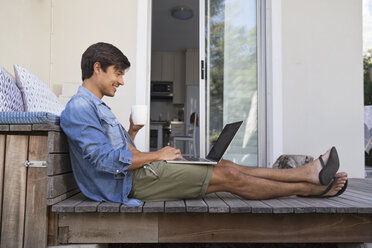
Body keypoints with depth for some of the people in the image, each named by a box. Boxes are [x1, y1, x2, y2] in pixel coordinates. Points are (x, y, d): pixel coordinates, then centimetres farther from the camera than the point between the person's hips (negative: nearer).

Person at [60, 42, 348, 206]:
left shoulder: (96, 106, 20)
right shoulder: (79, 108, -12)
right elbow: (106, 160, -22)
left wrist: (131, 133, 4)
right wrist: (156, 155, -13)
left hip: (139, 171, 10)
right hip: (131, 182, -10)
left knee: (226, 166, 1)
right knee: (228, 176, -11)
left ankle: (307, 172, 7)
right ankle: (310, 187, 5)